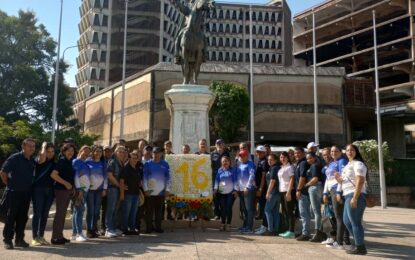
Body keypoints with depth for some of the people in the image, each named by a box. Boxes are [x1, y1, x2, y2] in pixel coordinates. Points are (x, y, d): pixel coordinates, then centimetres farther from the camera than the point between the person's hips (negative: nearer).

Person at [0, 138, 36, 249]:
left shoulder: (32, 161, 8)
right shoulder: (14, 158, -9)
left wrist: (29, 185, 11)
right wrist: (9, 184, -2)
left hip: (26, 193, 6)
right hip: (14, 192, -5)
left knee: (23, 217, 9)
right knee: (11, 216, 0)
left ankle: (19, 239, 18)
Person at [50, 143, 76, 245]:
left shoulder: (70, 162, 13)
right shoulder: (62, 161, -10)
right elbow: (53, 175, -19)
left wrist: (72, 187, 9)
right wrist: (66, 183, -18)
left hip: (68, 190, 8)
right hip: (61, 190, -8)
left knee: (63, 213, 12)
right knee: (60, 212, -4)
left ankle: (60, 236, 19)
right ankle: (55, 237, 2)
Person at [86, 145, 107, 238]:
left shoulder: (103, 163, 11)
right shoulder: (88, 162, 0)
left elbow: (105, 176, 12)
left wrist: (104, 189, 6)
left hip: (100, 189, 3)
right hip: (90, 188, -3)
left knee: (97, 210, 4)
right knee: (90, 210, -5)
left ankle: (94, 229, 13)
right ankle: (89, 230, 3)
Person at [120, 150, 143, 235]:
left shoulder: (139, 167, 10)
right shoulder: (126, 167, -9)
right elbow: (121, 180, -13)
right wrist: (122, 193, -16)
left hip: (136, 193, 7)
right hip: (128, 193, -7)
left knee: (134, 212, 12)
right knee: (126, 212, 1)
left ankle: (132, 228, 20)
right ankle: (125, 229, 9)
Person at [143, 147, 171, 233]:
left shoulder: (165, 164, 5)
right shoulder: (148, 164, 1)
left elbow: (167, 177, 6)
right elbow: (144, 177, 0)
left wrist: (167, 189, 0)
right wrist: (145, 189, -7)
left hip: (161, 192, 2)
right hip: (150, 192, -1)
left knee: (159, 210, 8)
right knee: (149, 210, 2)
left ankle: (158, 227, 18)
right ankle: (149, 227, 13)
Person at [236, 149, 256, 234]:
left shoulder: (250, 164, -6)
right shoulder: (239, 165, 18)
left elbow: (252, 176, -16)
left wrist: (247, 187, -20)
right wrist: (237, 188, 14)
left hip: (248, 190, -8)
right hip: (241, 190, 8)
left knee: (249, 209, -5)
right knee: (244, 209, 13)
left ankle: (249, 227, -3)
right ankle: (245, 225, 22)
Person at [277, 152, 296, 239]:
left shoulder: (290, 167, -6)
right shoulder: (281, 168, 17)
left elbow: (292, 179, -13)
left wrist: (288, 192, -19)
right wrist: (281, 191, 10)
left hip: (288, 191, -8)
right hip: (282, 191, 8)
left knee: (289, 212, -6)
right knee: (284, 212, 11)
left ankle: (291, 232, -3)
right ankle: (288, 230, 18)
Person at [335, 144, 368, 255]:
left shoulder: (358, 164, -8)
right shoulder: (349, 164, 21)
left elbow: (360, 182, -18)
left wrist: (355, 198, -25)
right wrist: (339, 179, 5)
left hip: (355, 195, -10)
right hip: (348, 195, 10)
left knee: (355, 221, -6)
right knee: (346, 221, 15)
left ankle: (360, 247, 2)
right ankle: (359, 243, 24)